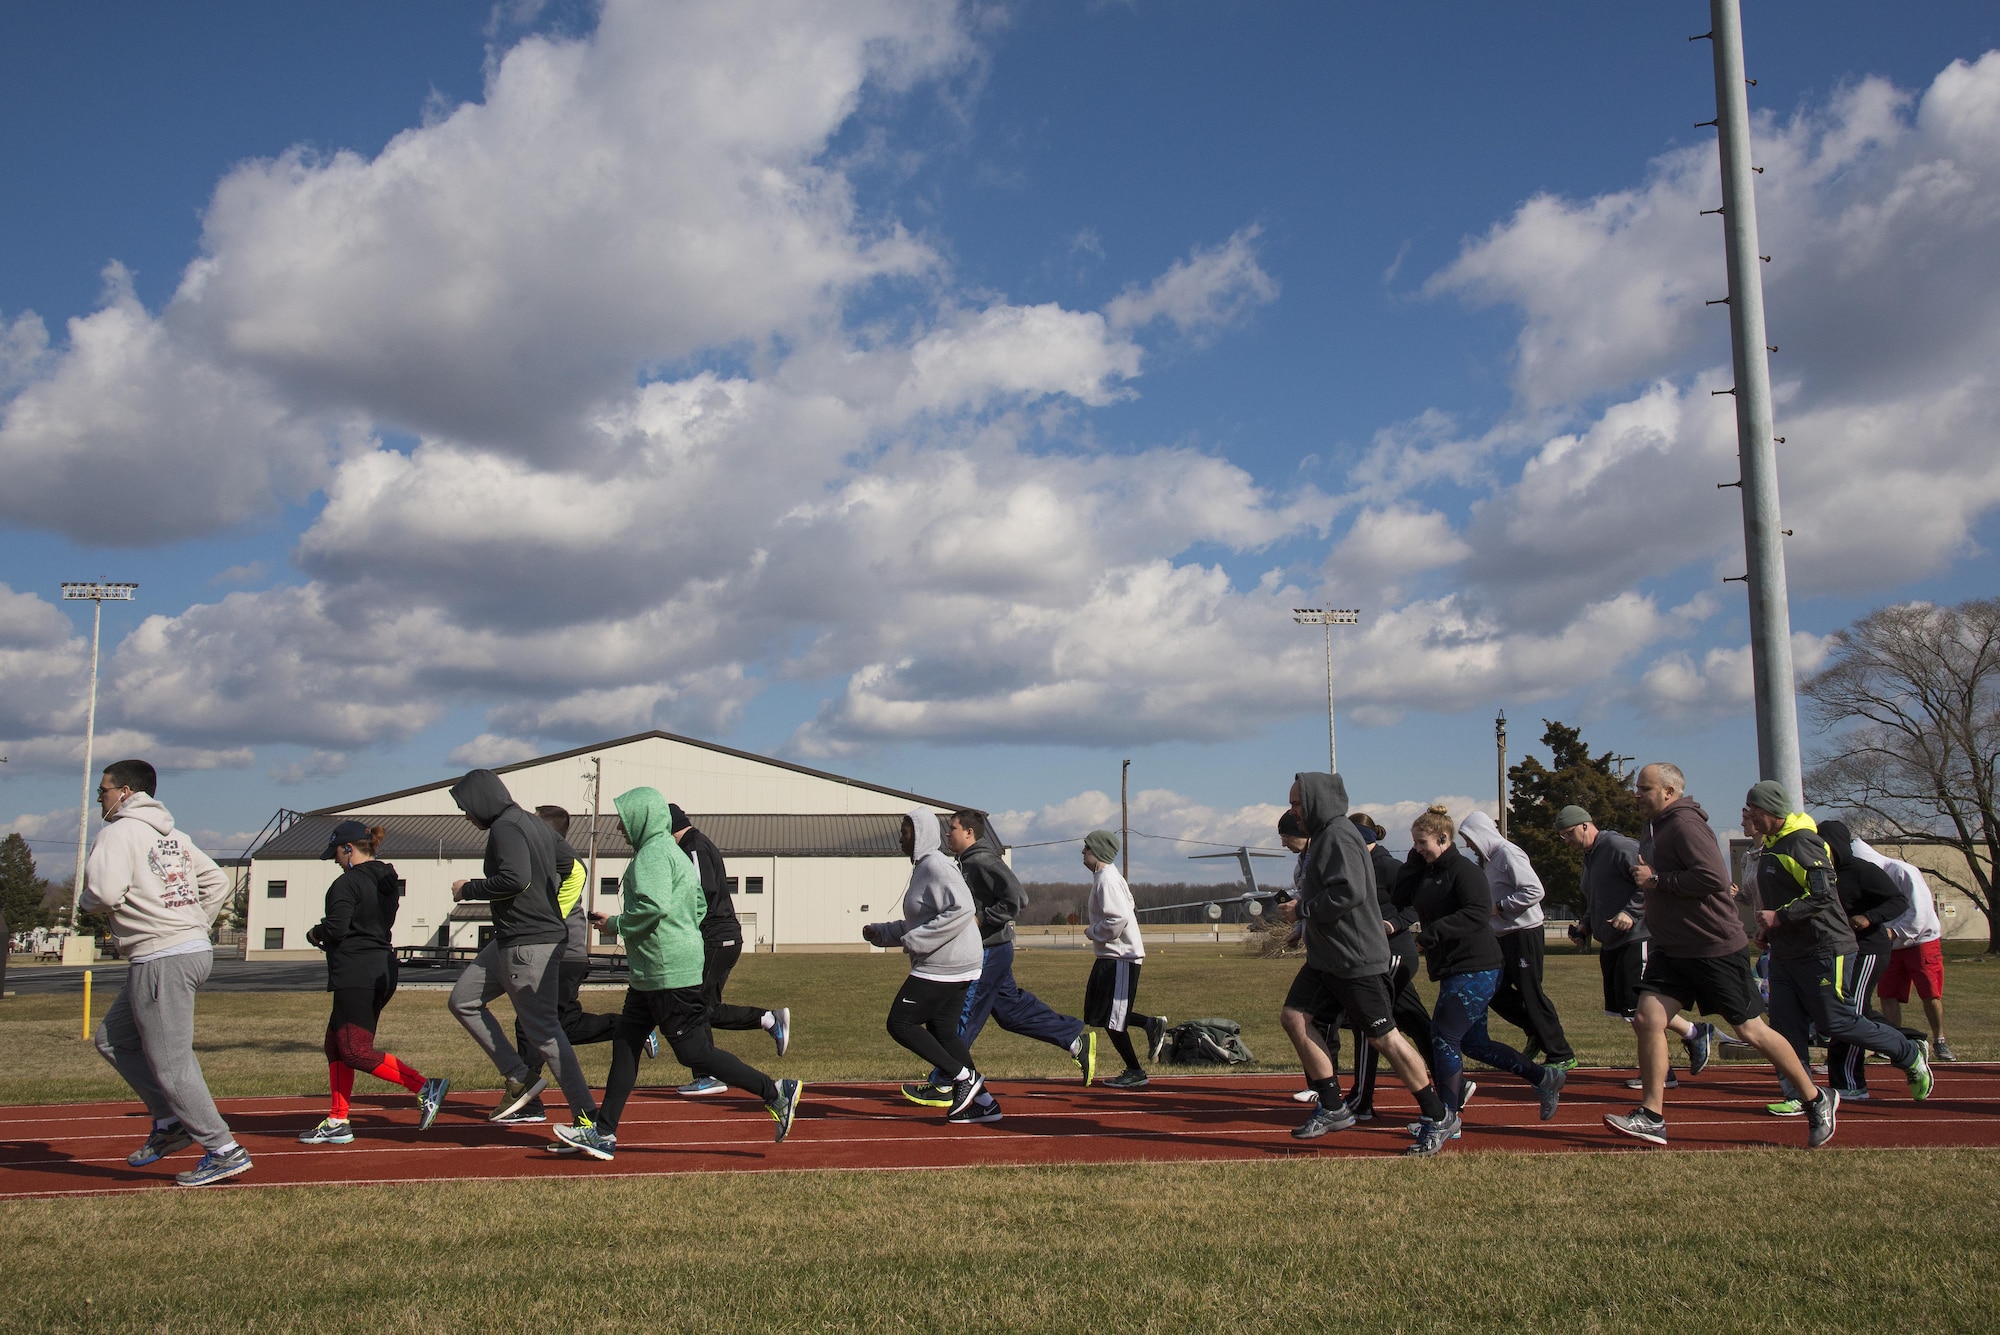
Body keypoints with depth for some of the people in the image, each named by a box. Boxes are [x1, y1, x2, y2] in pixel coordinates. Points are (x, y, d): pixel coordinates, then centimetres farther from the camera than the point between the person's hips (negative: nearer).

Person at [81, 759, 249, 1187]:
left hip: (162, 960, -9)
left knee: (171, 1063, -4)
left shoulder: (120, 831, -7)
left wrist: (85, 902, 2)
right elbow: (217, 882, 18)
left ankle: (224, 1151, -1)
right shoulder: (172, 834, 18)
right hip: (193, 950, 9)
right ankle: (170, 1121, 18)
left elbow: (106, 891, -20)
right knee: (113, 1039, 20)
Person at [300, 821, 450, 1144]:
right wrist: (327, 933, 18)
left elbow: (336, 929, -20)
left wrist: (315, 932, 2)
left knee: (356, 1052, -8)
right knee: (336, 1042, 17)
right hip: (383, 970, 10)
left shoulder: (348, 882, -12)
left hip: (356, 975, -10)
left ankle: (425, 1087, -18)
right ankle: (337, 1123, 17)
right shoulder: (389, 881, 14)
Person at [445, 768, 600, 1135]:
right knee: (463, 1000, 14)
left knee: (544, 1030, -6)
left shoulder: (505, 828, -14)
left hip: (527, 944, -10)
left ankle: (586, 1114, -2)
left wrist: (468, 889, -13)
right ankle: (519, 1077, 12)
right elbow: (569, 866, 22)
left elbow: (515, 878, -28)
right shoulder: (535, 823, 14)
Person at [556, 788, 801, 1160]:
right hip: (650, 974, 11)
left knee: (695, 1052, -6)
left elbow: (654, 905, -28)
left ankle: (776, 1092, -3)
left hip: (669, 974, -11)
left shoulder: (653, 853, -14)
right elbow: (699, 905, 20)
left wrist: (616, 924, -12)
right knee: (625, 1045, 11)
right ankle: (603, 1133, 16)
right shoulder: (673, 852, 17)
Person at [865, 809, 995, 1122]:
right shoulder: (922, 867, 17)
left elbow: (961, 910, -27)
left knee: (900, 1023, -5)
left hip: (944, 968, -10)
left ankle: (964, 1076, -2)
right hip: (947, 967, 10)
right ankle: (983, 1102, 13)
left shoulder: (935, 866, -15)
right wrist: (881, 932, 15)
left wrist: (916, 941, -23)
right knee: (942, 1033, 12)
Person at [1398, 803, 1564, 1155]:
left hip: (1475, 970, -10)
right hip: (1454, 970, 10)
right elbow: (1399, 896, 6)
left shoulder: (1464, 870, -14)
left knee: (1443, 1037, -12)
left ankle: (1446, 1119, -4)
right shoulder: (1425, 874, 13)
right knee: (1473, 1042, 16)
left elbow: (1479, 912, -27)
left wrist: (1435, 931, -34)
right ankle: (1544, 1078, 28)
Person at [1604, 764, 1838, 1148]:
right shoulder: (1656, 826, 12)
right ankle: (1652, 1118, 1)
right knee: (1647, 1020, -4)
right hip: (1672, 950, 9)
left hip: (1716, 948, -9)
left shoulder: (1685, 824, -18)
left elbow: (1714, 877, -29)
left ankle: (1817, 1102, 22)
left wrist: (1656, 881, -23)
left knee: (1751, 1031, 2)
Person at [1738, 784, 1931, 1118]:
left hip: (1823, 952, -9)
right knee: (1786, 1026, 3)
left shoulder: (1802, 843, -17)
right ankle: (1799, 1096, 8)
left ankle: (1911, 1055, 18)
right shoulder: (1771, 846, 14)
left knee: (1837, 1023, -2)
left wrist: (1779, 917, -25)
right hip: (1784, 952, 9)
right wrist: (1767, 928, 15)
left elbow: (1823, 895, -26)